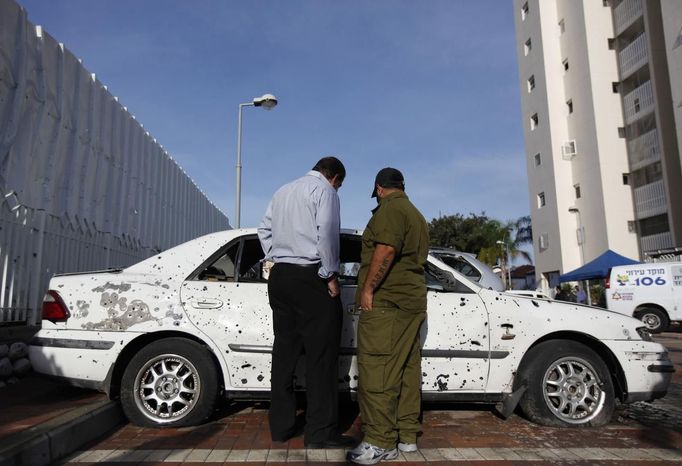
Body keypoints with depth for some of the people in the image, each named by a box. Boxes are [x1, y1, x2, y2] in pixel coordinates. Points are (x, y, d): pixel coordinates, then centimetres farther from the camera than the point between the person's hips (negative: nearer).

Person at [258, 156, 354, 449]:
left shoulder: (283, 191, 20)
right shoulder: (324, 190, -3)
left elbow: (264, 230, 20)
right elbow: (326, 232, -16)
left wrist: (276, 260, 17)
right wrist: (331, 275, -10)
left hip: (280, 277, 8)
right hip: (310, 278, -8)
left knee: (285, 351, 11)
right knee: (321, 355, -3)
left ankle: (280, 426, 19)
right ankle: (320, 432, 1)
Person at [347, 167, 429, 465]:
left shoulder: (389, 209, -7)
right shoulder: (416, 215, 23)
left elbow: (386, 250, -21)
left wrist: (368, 288, -18)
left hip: (386, 300, -10)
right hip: (413, 299, 10)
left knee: (376, 369, -9)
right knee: (407, 368, 10)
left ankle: (381, 442, -7)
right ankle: (407, 435, 17)